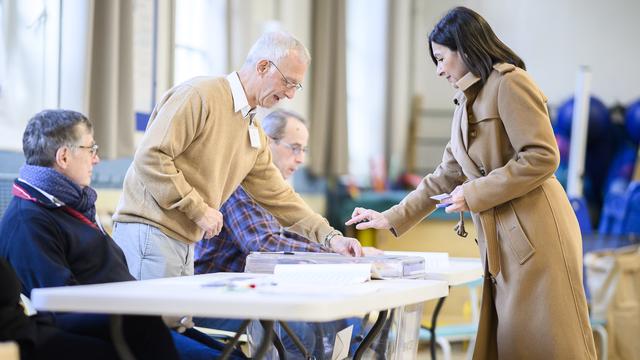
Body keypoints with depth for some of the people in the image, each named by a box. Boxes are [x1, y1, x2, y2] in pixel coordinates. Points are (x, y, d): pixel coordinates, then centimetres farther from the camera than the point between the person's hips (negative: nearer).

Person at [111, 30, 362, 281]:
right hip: (149, 232, -9)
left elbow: (277, 195, 22)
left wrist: (331, 237, 12)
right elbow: (150, 157, -18)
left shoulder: (255, 134, 17)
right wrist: (199, 209, -16)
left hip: (184, 242, 9)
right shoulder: (199, 95, -12)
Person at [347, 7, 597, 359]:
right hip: (503, 244, 9)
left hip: (536, 235, -9)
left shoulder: (509, 83, -7)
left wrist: (475, 194, -13)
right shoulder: (466, 104, 22)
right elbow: (445, 177, 26)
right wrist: (392, 218, 20)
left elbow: (542, 157, -15)